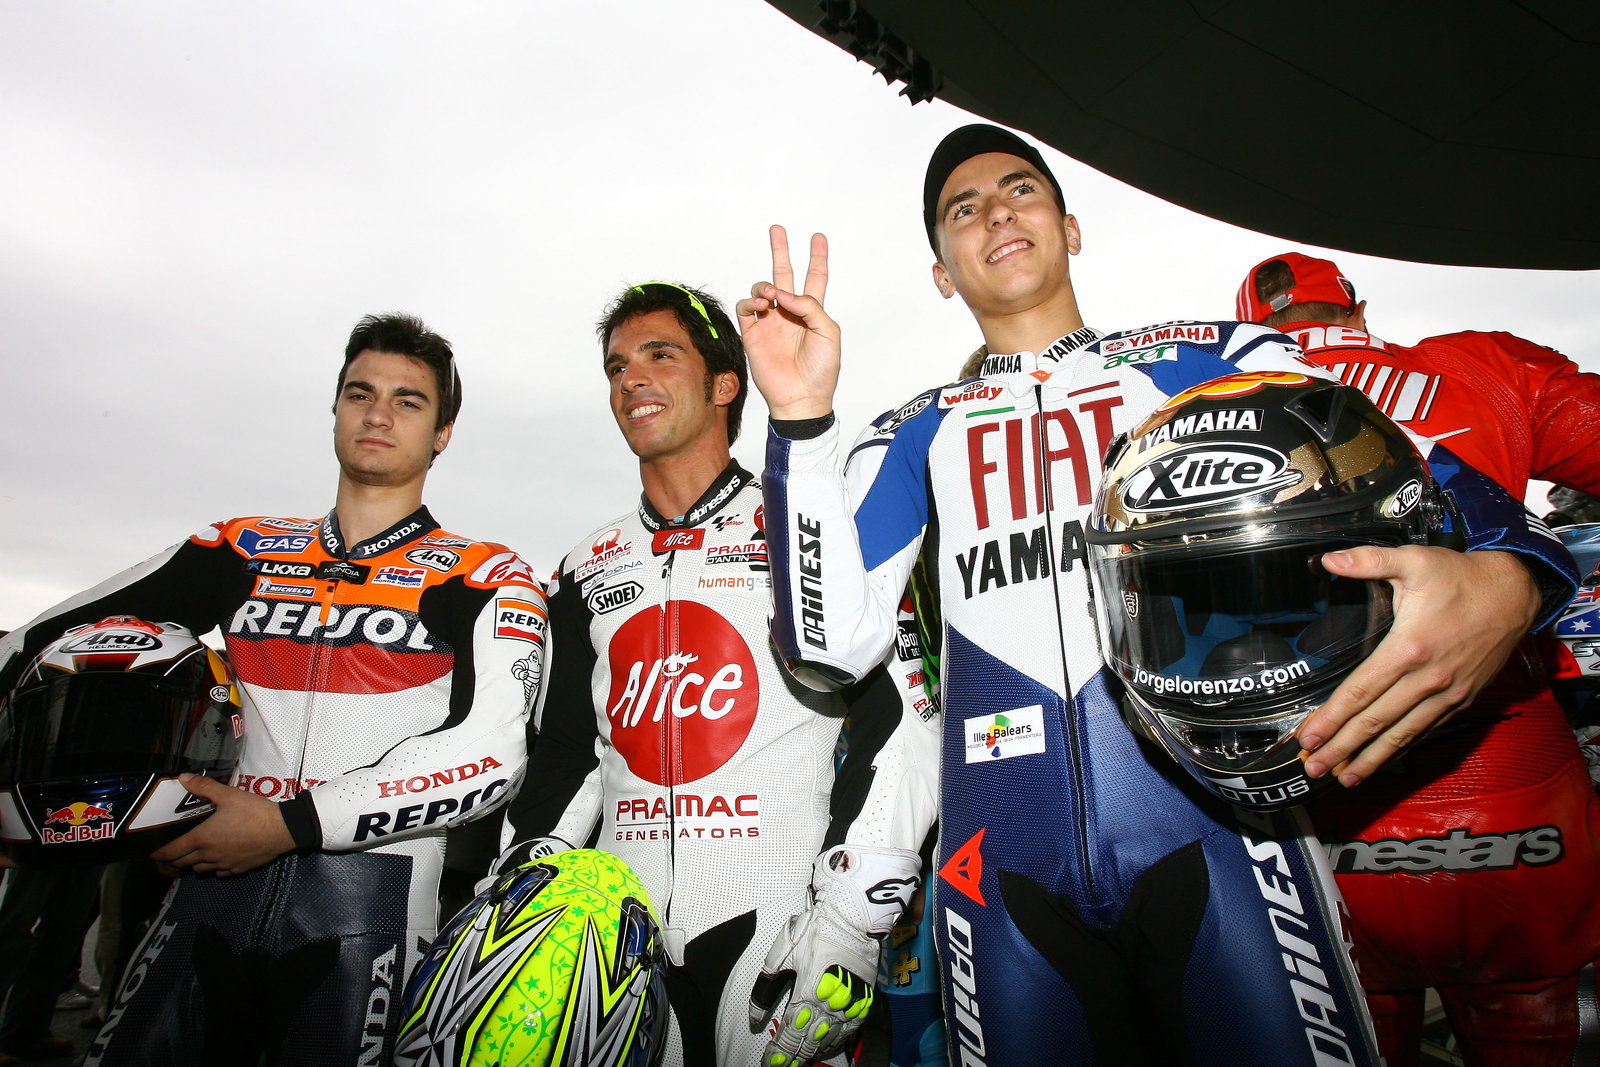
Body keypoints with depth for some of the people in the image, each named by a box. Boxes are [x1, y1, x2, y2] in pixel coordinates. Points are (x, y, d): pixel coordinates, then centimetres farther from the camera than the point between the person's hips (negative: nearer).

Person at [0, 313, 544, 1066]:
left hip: (369, 896, -3)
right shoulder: (244, 550, 14)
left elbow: (490, 754, -12)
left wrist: (293, 823, -15)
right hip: (215, 881, 4)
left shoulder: (482, 578, 0)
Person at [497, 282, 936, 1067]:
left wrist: (850, 920, -14)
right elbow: (566, 753, 16)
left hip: (776, 927, -4)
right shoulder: (587, 571, 12)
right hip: (625, 932, 5)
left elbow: (900, 730, -10)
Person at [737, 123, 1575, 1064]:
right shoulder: (916, 435, 13)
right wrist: (803, 420, -6)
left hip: (1212, 821, 0)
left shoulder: (1210, 358, 12)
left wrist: (1504, 581, -19)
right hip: (1008, 858, 1)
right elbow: (834, 644, 2)